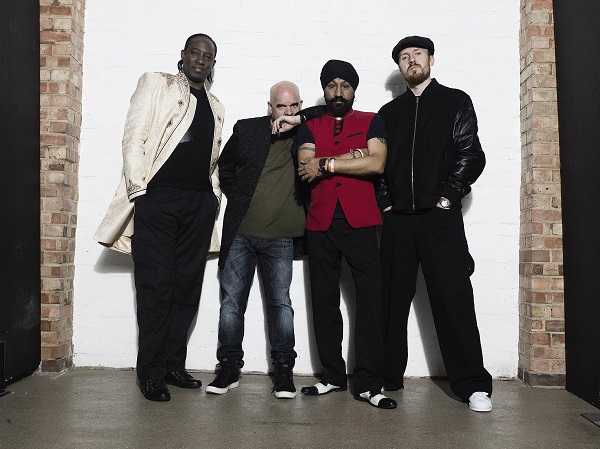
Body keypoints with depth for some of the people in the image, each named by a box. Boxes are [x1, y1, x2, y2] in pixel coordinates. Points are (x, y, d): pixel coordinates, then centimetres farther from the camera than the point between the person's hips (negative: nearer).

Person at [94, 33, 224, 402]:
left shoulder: (215, 106, 21)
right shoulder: (156, 84, 8)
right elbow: (134, 136, -1)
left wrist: (214, 193, 9)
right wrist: (137, 186, -10)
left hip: (199, 205, 5)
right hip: (158, 198, -4)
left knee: (188, 287, 6)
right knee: (156, 286, -3)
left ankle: (174, 364, 17)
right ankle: (151, 372, 6)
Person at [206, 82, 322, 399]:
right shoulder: (246, 129, 3)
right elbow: (224, 167, 14)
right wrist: (238, 200, 6)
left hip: (279, 239, -1)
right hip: (239, 233, 1)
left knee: (280, 303, 3)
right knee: (231, 301, 6)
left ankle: (283, 369, 15)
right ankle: (229, 367, 19)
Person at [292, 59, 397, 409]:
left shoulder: (371, 122, 10)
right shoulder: (310, 127, 16)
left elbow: (377, 163, -9)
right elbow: (305, 170, -2)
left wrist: (327, 163, -9)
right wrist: (352, 157, -9)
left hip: (360, 222, -2)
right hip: (321, 223, 3)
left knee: (371, 298, -8)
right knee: (324, 301, 6)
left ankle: (368, 383, 0)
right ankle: (334, 375, 19)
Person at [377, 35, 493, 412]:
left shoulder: (455, 102, 10)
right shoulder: (389, 112, 18)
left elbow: (471, 155, 1)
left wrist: (448, 196, -8)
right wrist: (384, 199, 1)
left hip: (440, 215, -3)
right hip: (397, 217, 3)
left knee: (453, 297, -5)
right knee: (392, 299, 6)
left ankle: (473, 384, 4)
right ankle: (388, 376, 17)